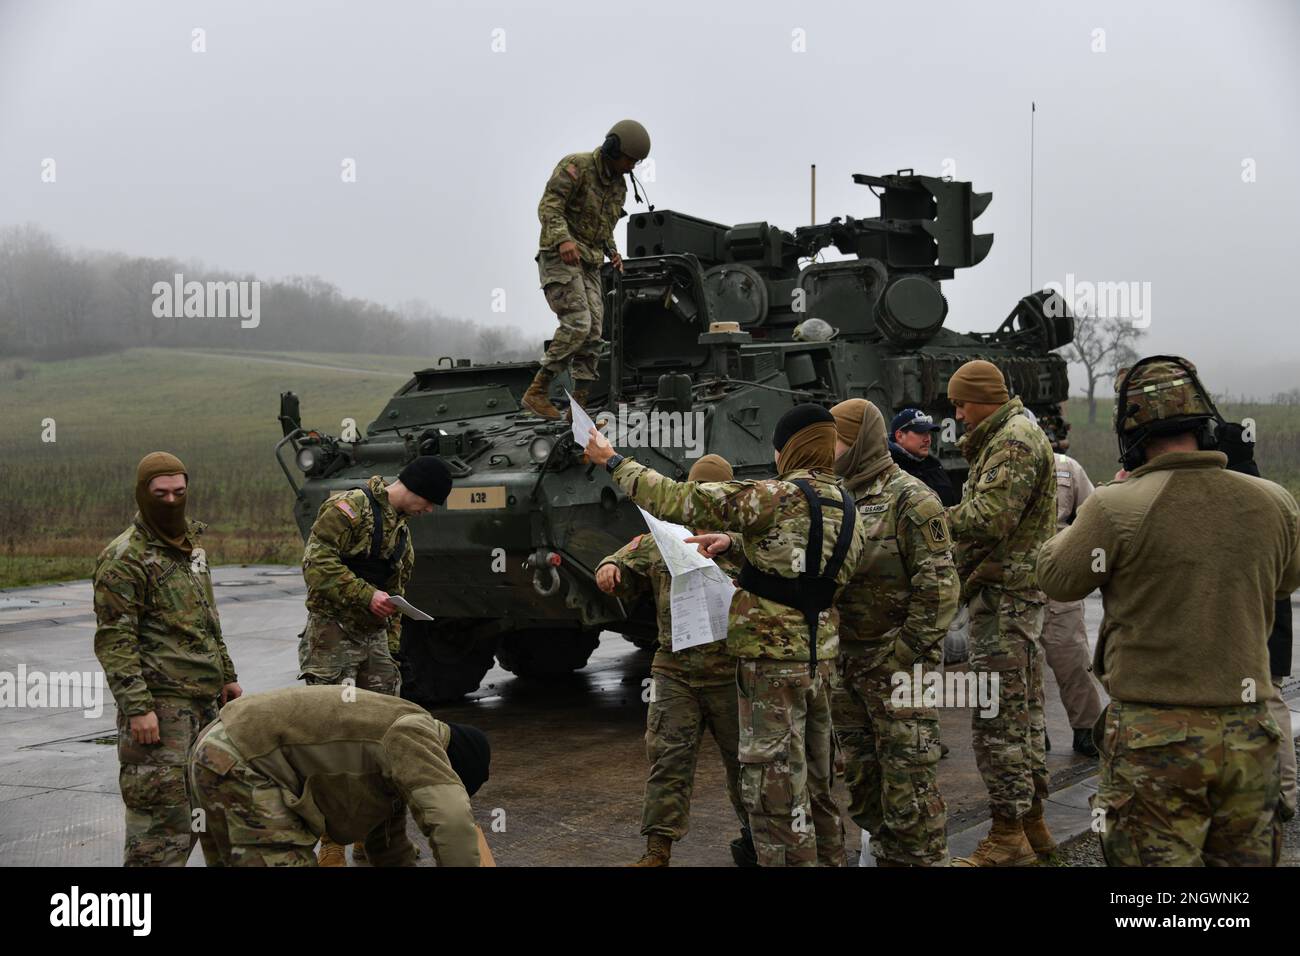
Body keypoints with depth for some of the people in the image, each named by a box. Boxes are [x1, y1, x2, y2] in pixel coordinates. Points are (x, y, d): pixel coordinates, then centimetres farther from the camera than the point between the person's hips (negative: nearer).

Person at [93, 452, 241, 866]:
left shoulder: (191, 544, 16)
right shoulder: (124, 558, -11)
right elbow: (113, 641, -15)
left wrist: (226, 675, 23)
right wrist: (136, 708, -20)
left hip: (204, 698, 9)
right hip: (160, 700, -8)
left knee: (200, 802, 12)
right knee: (161, 811, -9)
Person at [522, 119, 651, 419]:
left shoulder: (619, 186, 14)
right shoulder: (575, 166, -10)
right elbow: (549, 207, -19)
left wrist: (613, 252, 8)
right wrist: (564, 240, -35)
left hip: (589, 265, 7)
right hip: (559, 258, -7)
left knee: (592, 336, -3)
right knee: (577, 324, -21)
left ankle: (578, 408, -2)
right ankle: (537, 392, -15)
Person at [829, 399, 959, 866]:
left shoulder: (910, 499, -11)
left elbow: (938, 588, -15)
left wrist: (901, 658, -16)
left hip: (898, 666, -7)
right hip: (847, 664, 8)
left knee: (907, 776, -4)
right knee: (860, 775, 14)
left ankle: (925, 858, 6)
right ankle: (885, 854, 26)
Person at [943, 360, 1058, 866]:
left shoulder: (1014, 439, -12)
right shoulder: (1012, 435, 21)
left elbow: (989, 517, -22)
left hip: (1004, 592, -11)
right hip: (1021, 590, 11)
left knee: (997, 715, -8)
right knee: (1024, 710, 15)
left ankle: (1008, 833, -4)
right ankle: (1033, 822, 23)